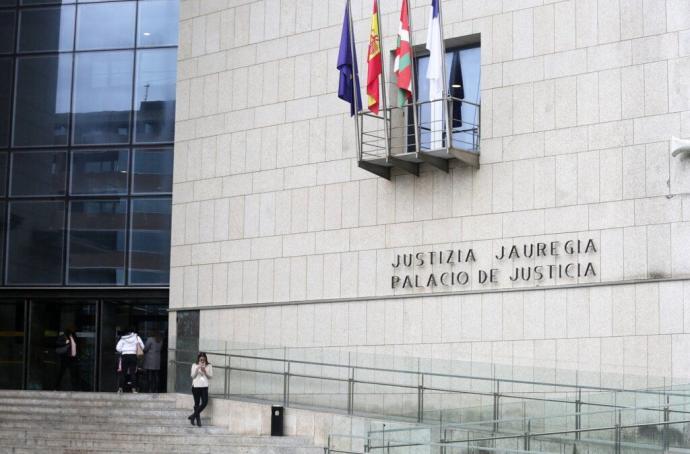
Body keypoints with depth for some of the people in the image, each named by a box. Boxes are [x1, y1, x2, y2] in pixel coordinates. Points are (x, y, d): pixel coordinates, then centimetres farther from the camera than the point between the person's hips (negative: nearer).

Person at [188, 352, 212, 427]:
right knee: (197, 403, 2)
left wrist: (205, 371, -12)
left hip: (204, 386, 1)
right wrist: (197, 369, -12)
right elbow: (193, 376, 1)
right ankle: (198, 419, 11)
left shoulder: (208, 366, 7)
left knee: (205, 402, -13)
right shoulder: (194, 365, 6)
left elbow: (210, 376, 5)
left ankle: (193, 416, 1)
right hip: (196, 386, -1)